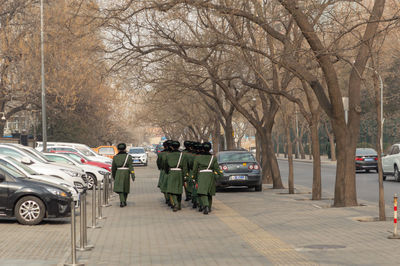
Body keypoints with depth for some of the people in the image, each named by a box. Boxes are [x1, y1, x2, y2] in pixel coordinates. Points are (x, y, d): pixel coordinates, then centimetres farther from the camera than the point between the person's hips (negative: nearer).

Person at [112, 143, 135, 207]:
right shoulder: (128, 157, -1)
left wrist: (113, 176, 24)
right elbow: (131, 167, -10)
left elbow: (113, 168, 11)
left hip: (118, 174, 0)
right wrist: (133, 175, -13)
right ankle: (124, 202, 24)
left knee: (120, 188, -1)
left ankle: (122, 201, -21)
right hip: (126, 174, 0)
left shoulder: (115, 157, 4)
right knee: (126, 188, 15)